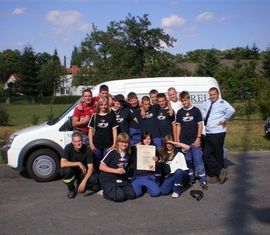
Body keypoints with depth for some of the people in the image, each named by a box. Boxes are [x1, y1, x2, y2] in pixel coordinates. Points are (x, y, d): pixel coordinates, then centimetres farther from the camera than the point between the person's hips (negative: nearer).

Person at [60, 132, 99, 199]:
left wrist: (84, 181, -34)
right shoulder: (68, 148, -19)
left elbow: (90, 168, -20)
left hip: (83, 172, 1)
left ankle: (80, 182, 9)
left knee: (94, 180, -27)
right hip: (72, 171, -1)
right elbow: (62, 164, -31)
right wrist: (78, 163, -34)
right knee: (67, 170, -36)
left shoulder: (87, 149, -18)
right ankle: (71, 190, -6)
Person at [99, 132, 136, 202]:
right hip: (108, 179, -5)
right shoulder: (112, 152, -11)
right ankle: (105, 192, 3)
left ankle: (117, 190, 10)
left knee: (132, 194, -13)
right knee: (120, 197, -24)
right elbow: (101, 167, -13)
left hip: (122, 180, 6)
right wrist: (116, 171, -21)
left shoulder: (128, 155, 6)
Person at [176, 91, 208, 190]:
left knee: (198, 160, -2)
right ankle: (190, 179, 23)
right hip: (184, 141, 3)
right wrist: (177, 139, 6)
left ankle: (203, 181, 4)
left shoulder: (196, 110, -2)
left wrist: (198, 138, -9)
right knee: (188, 161, 11)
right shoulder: (180, 112, 6)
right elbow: (178, 126, 10)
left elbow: (200, 124, -2)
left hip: (195, 141, -3)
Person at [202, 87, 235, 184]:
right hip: (208, 133, 8)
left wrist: (224, 120, -20)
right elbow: (203, 108, 34)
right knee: (207, 155, 7)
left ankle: (220, 171, 20)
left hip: (218, 133, -8)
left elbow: (231, 110, -30)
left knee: (218, 154, 2)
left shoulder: (222, 103, -12)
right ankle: (220, 173, 14)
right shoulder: (207, 103, 11)